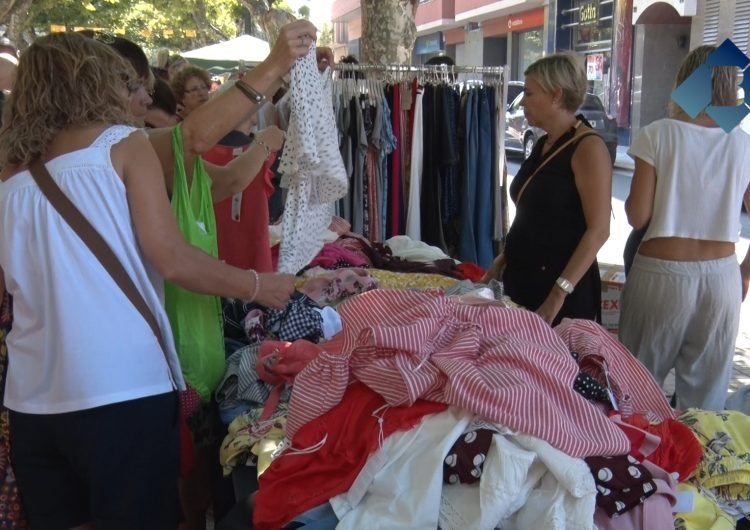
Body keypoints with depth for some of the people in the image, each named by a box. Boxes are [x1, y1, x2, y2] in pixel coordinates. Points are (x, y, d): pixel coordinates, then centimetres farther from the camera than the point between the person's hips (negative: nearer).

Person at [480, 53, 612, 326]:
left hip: (560, 285, -8)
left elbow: (598, 230, -19)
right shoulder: (543, 144, 11)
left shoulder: (588, 147, -14)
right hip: (522, 275, 8)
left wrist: (560, 292, -23)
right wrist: (504, 258, 13)